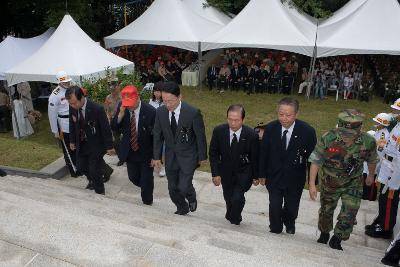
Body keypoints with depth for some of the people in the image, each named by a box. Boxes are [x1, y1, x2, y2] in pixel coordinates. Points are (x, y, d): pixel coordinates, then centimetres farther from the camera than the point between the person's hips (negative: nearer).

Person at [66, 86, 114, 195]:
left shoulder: (97, 109, -28)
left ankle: (100, 193, 27)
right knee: (81, 166, 19)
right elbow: (72, 125, 6)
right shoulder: (73, 108, -12)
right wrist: (72, 141, 11)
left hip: (96, 145, -5)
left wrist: (109, 146, -13)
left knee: (95, 171, 2)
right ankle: (92, 181, 49)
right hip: (81, 144, 6)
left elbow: (106, 128, -19)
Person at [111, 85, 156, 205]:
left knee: (146, 181, 8)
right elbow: (114, 128, -7)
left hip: (146, 153, -4)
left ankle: (147, 204, 34)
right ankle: (146, 188, 53)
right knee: (133, 177, 20)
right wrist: (120, 115, -26)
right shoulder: (122, 107, -11)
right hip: (130, 152, 4)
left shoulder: (150, 111, -24)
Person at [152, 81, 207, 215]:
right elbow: (158, 135, 1)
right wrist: (156, 156, 4)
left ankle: (191, 197, 29)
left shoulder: (193, 113, -23)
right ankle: (182, 208, 43)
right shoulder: (160, 112, -11)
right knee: (173, 188, 14)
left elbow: (200, 136, -12)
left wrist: (202, 156, -3)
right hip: (170, 155, 4)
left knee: (184, 187, -8)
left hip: (188, 155, -4)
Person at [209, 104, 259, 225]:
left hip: (244, 173, -2)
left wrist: (256, 176, 1)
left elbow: (255, 157, -8)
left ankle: (234, 219, 15)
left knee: (237, 197, -17)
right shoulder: (218, 131, -17)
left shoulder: (251, 135, -21)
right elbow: (213, 153, -6)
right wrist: (215, 173, -10)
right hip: (226, 172, 3)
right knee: (228, 198, 16)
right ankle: (232, 216, 48)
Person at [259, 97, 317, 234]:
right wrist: (262, 174, 4)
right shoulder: (270, 128, -15)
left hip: (295, 179, 0)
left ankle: (289, 223, 51)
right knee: (274, 207, 6)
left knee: (292, 208, 16)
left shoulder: (307, 131, -19)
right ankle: (275, 230, 37)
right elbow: (263, 153, -3)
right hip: (274, 177, 0)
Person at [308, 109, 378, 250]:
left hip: (353, 184, 0)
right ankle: (324, 234, 47)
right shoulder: (328, 138, -27)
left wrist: (371, 176, 17)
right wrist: (312, 184, -17)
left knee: (349, 216, -5)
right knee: (326, 211, 19)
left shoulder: (368, 142, -22)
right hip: (330, 183, 0)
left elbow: (372, 160, 0)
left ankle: (336, 240, 22)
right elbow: (316, 161, -17)